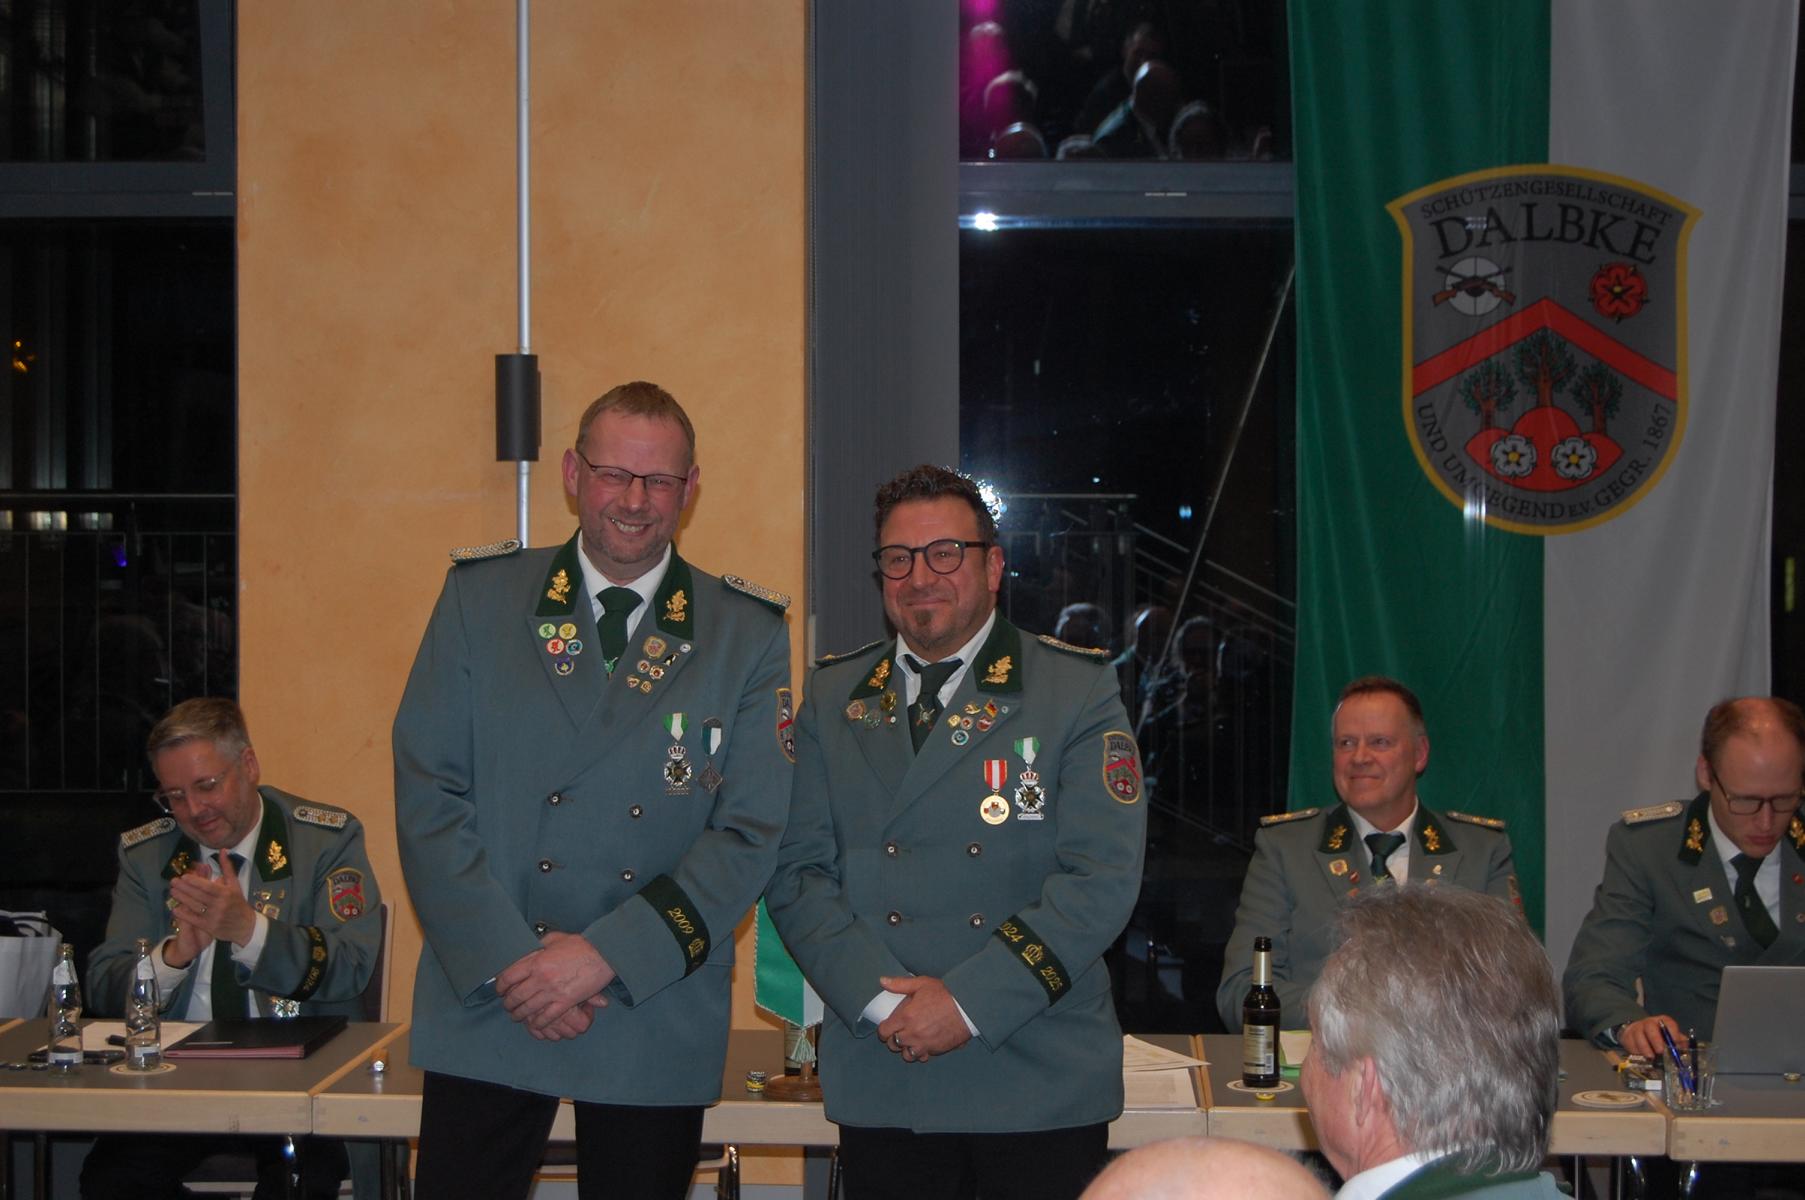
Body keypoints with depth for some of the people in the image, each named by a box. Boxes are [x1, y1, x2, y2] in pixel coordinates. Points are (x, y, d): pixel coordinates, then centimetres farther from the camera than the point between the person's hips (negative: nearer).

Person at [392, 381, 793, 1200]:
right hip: (484, 1010, 0)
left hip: (657, 1026, 0)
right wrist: (506, 958, -11)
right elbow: (427, 794, -1)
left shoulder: (748, 635, 2)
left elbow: (751, 833, -4)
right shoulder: (479, 597, 4)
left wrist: (608, 954, -13)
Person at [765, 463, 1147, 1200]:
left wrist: (971, 1001, -14)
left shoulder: (1078, 691, 1)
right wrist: (878, 998, -10)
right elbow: (798, 873, 5)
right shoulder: (833, 699, 11)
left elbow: (1103, 878, -8)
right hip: (881, 1083, 2)